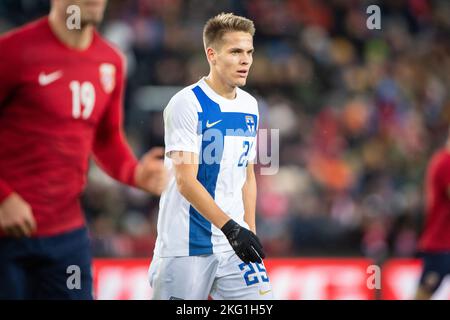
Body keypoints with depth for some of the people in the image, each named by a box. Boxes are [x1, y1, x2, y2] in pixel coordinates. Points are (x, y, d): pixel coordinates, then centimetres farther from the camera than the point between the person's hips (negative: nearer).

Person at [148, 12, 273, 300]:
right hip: (187, 245, -6)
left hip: (236, 243, 6)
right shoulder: (187, 103, -12)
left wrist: (250, 231, 14)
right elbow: (186, 181, -18)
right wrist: (230, 227, -24)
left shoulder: (250, 106, 11)